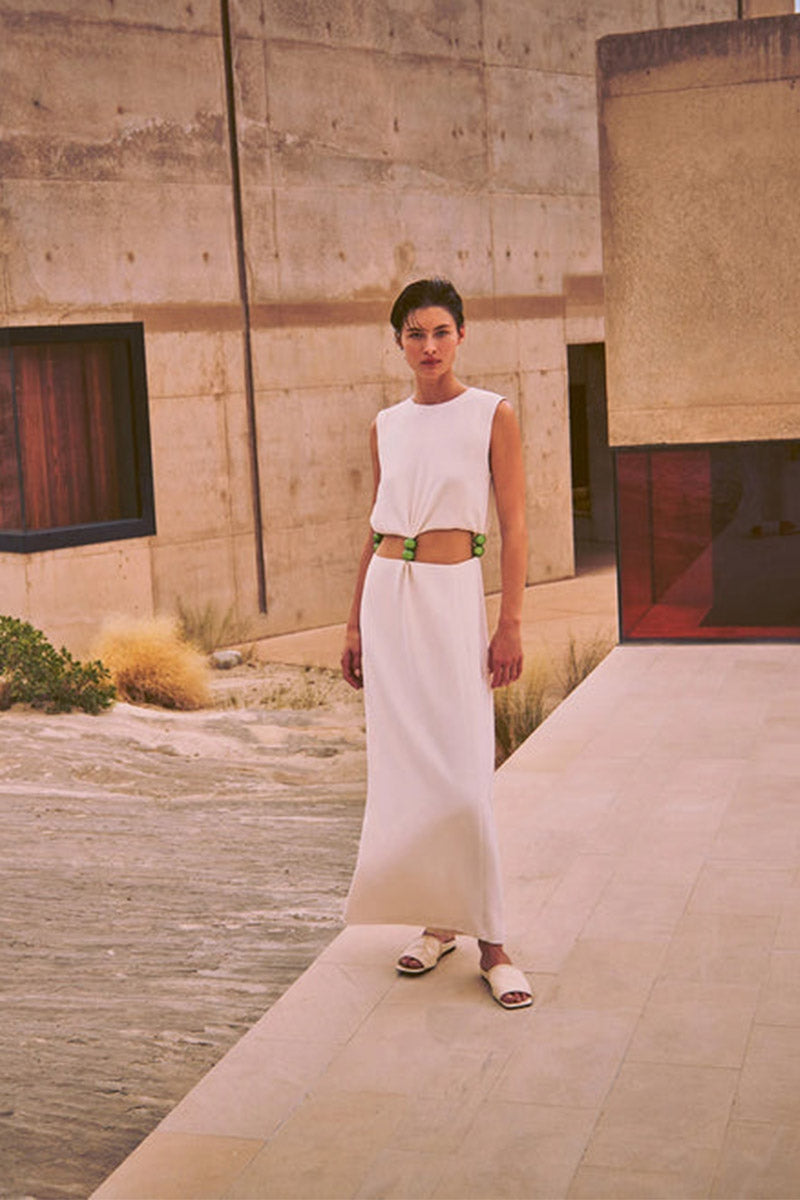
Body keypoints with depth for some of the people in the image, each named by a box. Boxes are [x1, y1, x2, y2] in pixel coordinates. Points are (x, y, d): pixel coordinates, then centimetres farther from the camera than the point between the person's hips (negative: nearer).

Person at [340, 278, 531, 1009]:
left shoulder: (492, 415, -1)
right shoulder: (387, 426, 11)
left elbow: (514, 525, -4)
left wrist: (511, 624, -11)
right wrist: (355, 625, 14)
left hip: (453, 594, -4)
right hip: (389, 596, 5)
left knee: (461, 773, -7)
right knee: (405, 765, 6)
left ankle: (490, 942, 2)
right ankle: (438, 922, 20)